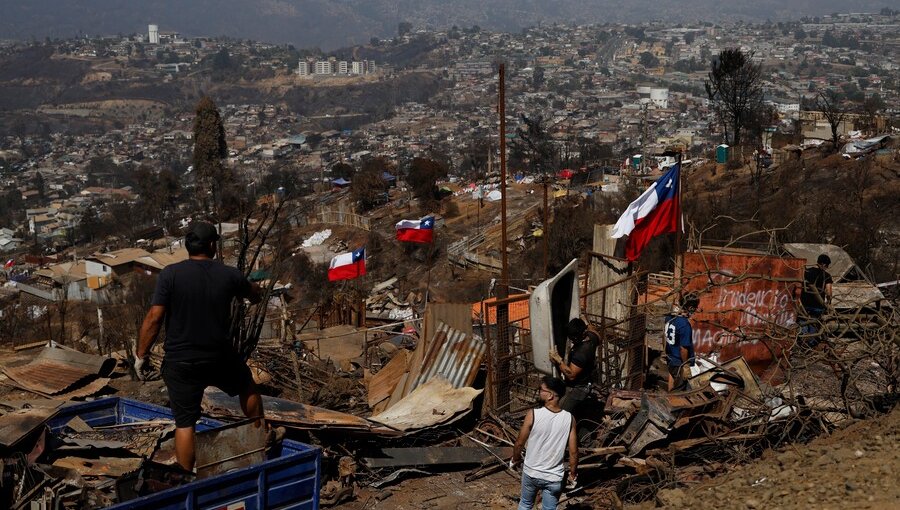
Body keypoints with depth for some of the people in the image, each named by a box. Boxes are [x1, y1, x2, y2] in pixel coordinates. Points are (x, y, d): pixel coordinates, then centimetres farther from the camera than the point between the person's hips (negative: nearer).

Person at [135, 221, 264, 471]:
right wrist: (255, 291, 43)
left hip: (180, 363, -2)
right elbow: (254, 294, 18)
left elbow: (154, 318, -13)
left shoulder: (171, 274, -11)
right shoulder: (229, 275, -3)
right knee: (248, 387, 30)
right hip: (220, 357, 2)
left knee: (185, 423, 5)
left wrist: (141, 354, -3)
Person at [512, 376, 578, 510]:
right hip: (554, 477, 1)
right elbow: (573, 452, -8)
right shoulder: (569, 419, -13)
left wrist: (516, 459, 12)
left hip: (531, 473, -1)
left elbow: (519, 443, -8)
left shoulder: (533, 414, -19)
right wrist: (572, 473, 9)